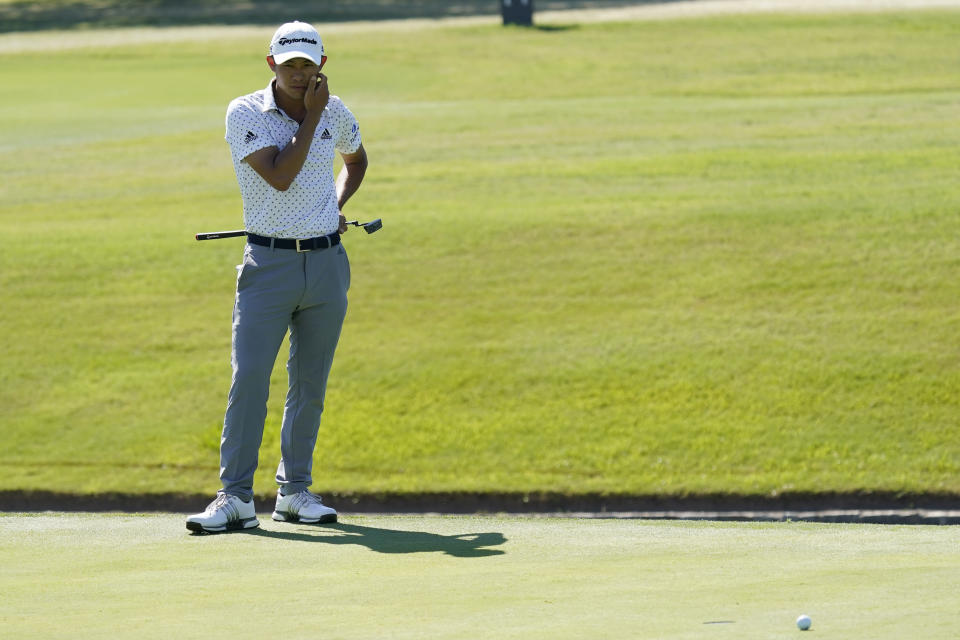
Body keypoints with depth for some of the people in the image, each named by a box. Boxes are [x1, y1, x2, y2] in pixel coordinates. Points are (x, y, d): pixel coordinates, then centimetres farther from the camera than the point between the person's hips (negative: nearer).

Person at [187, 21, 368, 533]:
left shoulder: (335, 113, 6)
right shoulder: (245, 114, -7)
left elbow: (356, 157, 29)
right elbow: (280, 175, -19)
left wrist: (338, 205, 13)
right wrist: (311, 115, -15)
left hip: (327, 263, 4)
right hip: (269, 262, -4)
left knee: (310, 384, 7)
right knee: (249, 376, -12)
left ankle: (295, 491, 16)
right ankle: (236, 497, -10)